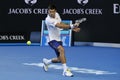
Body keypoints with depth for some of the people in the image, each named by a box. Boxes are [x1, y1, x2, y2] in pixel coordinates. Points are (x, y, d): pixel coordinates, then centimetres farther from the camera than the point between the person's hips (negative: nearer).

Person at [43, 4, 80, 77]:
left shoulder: (57, 15, 2)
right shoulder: (48, 20, -23)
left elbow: (62, 24, 12)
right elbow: (59, 26, -35)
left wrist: (72, 28, -1)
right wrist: (71, 26, -44)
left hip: (58, 39, 8)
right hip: (52, 40, -8)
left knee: (60, 59, 13)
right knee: (61, 49, -35)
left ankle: (46, 62, 41)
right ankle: (65, 70, -36)